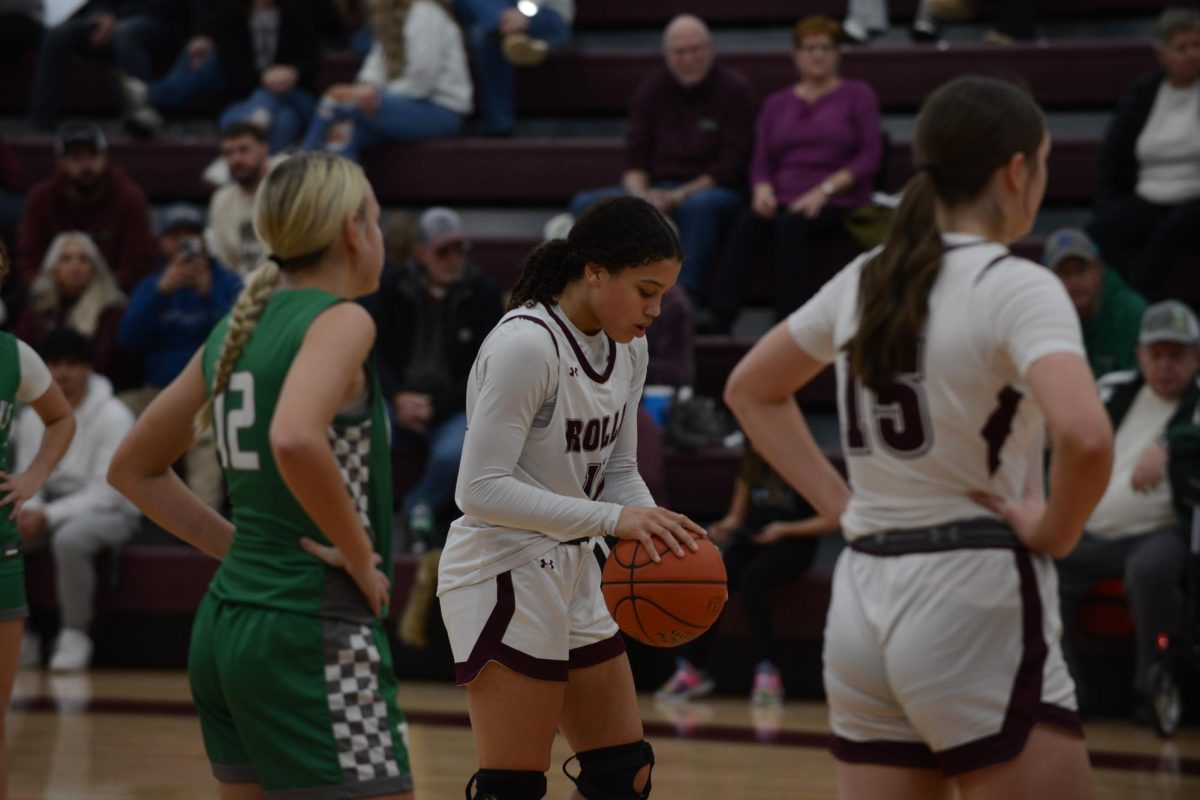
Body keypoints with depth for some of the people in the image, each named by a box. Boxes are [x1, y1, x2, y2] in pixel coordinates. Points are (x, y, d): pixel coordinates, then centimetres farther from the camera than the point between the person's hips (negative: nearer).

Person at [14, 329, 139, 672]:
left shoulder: (113, 416, -15)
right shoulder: (35, 415, 2)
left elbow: (106, 492, -19)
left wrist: (49, 516, -26)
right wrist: (29, 510, -18)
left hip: (109, 511, -6)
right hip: (51, 506, 6)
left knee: (70, 537, -38)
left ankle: (75, 635, -21)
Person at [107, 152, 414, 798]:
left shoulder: (237, 328, 13)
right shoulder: (340, 321, -10)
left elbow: (134, 468, 21)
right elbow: (295, 440, -31)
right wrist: (359, 555, -17)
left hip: (226, 621, 9)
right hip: (311, 632, -9)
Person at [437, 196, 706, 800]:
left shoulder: (627, 349, 6)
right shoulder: (525, 344, -21)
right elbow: (480, 489, -24)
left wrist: (653, 531, -7)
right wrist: (610, 519, -27)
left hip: (570, 571, 9)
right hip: (503, 575, -9)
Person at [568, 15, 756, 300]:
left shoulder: (735, 89, -2)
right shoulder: (652, 89, 10)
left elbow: (730, 167, -8)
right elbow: (635, 159, 7)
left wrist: (676, 197, -19)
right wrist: (641, 196, -16)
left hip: (711, 191, -4)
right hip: (655, 191, 4)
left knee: (700, 204, -41)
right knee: (586, 204, -19)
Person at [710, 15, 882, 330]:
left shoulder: (857, 95, 9)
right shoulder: (777, 104, 21)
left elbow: (870, 156, -1)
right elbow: (762, 163, 16)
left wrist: (825, 189, -13)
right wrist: (763, 190, -8)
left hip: (839, 202, -3)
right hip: (783, 201, 3)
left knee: (792, 223, -36)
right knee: (745, 224, -30)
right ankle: (718, 321, -42)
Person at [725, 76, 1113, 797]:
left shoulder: (866, 279, 9)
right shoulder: (1016, 287, -12)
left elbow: (751, 390, 23)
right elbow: (1085, 436, -29)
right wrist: (1055, 532, -11)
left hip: (865, 598, 7)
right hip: (975, 603, -7)